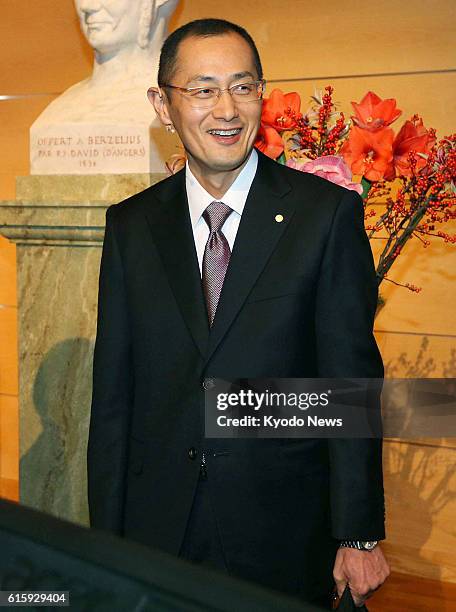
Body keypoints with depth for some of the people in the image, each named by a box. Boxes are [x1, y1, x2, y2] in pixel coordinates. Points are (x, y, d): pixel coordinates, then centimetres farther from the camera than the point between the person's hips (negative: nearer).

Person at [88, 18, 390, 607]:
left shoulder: (328, 212, -6)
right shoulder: (130, 226, 3)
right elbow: (113, 393, 3)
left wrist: (359, 537, -8)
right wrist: (106, 538, 2)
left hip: (285, 537, -2)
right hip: (157, 529, 3)